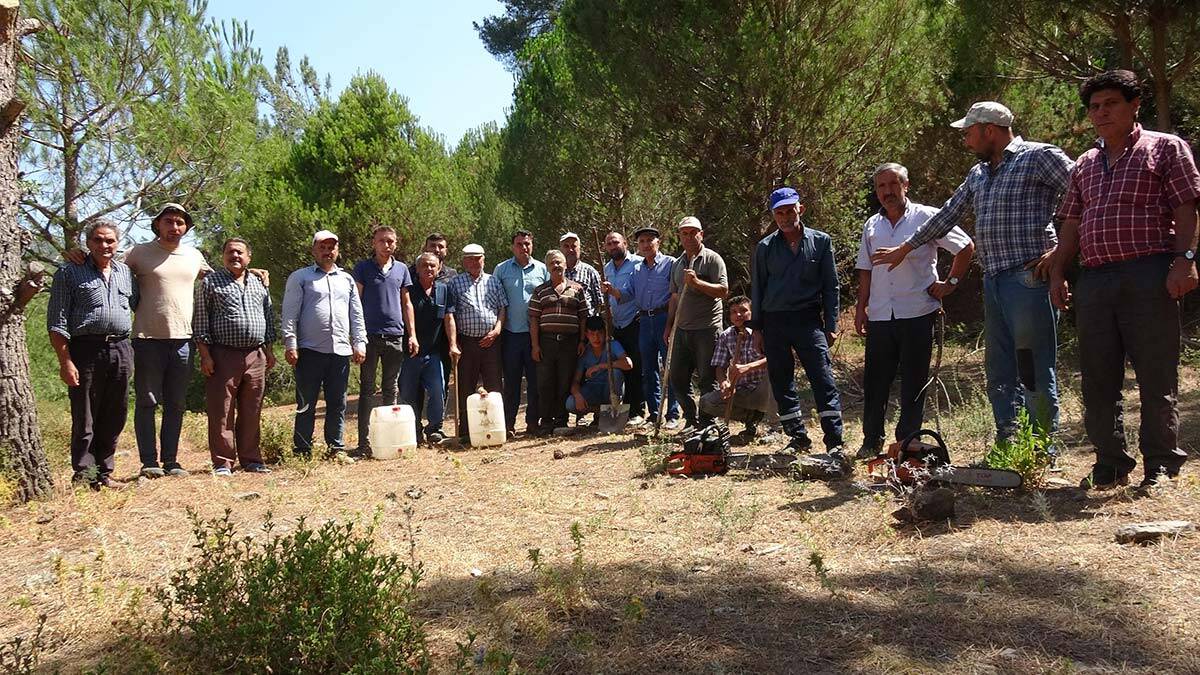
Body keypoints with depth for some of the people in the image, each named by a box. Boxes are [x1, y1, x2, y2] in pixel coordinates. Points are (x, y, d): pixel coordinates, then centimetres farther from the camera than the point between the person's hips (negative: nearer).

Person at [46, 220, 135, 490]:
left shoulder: (126, 273, 16)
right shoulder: (70, 272, 2)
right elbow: (57, 322, -2)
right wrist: (65, 361, -10)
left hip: (120, 350, 4)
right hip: (86, 350, -4)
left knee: (114, 418, 9)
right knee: (84, 419, 0)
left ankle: (104, 472, 19)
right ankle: (83, 475, 7)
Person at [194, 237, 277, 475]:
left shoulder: (259, 283, 16)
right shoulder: (210, 282, 4)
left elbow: (269, 317, 21)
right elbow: (201, 320, 0)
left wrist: (269, 351, 16)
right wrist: (205, 354, -7)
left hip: (256, 356, 4)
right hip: (223, 355, -4)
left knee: (252, 412, 8)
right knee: (222, 412, -3)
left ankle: (251, 459, 16)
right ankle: (223, 462, 4)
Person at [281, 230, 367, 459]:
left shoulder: (347, 279, 19)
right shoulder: (300, 277, 7)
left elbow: (357, 315, 18)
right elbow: (289, 314, 1)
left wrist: (359, 343, 8)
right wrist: (290, 344, -9)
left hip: (341, 351, 4)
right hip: (310, 351, -3)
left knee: (338, 403, 7)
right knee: (306, 404, 0)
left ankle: (337, 448, 14)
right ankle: (302, 451, 5)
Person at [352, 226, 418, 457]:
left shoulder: (401, 269, 11)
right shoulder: (363, 268, 2)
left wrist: (412, 334, 8)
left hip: (395, 335, 3)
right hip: (370, 336, -3)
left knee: (391, 389, 9)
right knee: (367, 390, 0)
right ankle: (364, 442, 2)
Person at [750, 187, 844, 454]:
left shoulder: (821, 241, 5)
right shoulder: (765, 247, 7)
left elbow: (830, 285, 5)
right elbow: (756, 289, 10)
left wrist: (831, 325, 0)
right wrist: (757, 328, 6)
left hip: (809, 320, -2)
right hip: (774, 322, 2)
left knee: (824, 381, -9)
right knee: (781, 384, 6)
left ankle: (834, 442, -8)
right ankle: (798, 437, 18)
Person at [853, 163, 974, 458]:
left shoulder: (927, 217, -1)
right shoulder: (871, 226, 12)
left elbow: (966, 247, 4)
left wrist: (951, 282, 0)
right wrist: (860, 308, 9)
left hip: (917, 313, -4)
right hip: (880, 315, 4)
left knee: (914, 383, 3)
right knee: (875, 381, 5)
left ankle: (907, 442, 11)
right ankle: (871, 442, 14)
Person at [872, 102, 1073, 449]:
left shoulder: (1039, 157, -3)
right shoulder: (978, 174, 21)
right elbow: (947, 216, 29)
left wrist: (1060, 251, -12)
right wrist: (904, 249, 32)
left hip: (1028, 277, -8)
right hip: (993, 281, 8)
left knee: (1035, 372, -5)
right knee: (999, 371, 9)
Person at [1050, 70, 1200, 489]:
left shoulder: (1166, 148, 8)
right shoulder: (1085, 165, 22)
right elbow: (1071, 224, 21)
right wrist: (1058, 273, 11)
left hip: (1148, 277, -5)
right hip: (1094, 280, 5)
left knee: (1156, 378, -3)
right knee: (1097, 380, 5)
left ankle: (1161, 467, 5)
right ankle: (1111, 466, 15)